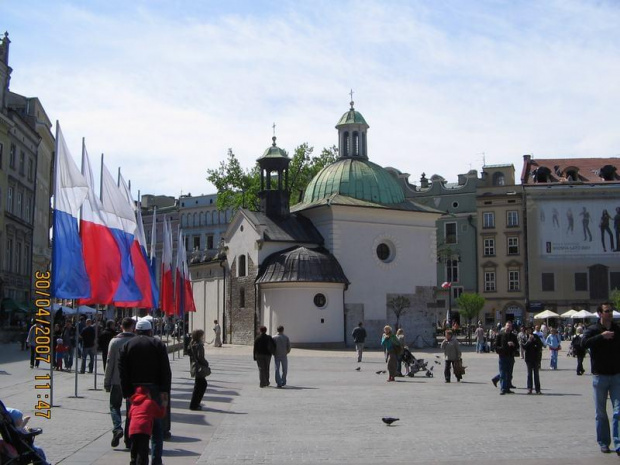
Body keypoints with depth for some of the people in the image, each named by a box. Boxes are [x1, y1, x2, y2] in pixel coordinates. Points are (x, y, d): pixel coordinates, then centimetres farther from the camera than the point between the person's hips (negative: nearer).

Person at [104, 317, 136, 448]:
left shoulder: (114, 341, -4)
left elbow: (110, 363, -4)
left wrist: (107, 382, 2)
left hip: (117, 381, -1)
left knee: (114, 405, 14)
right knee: (131, 409, 10)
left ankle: (117, 428, -11)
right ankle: (129, 438, 10)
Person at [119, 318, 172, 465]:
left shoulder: (127, 345, 7)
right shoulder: (158, 344, 4)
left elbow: (123, 372, -1)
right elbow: (166, 371, -5)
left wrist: (127, 392, -2)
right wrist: (165, 391, -6)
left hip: (135, 389, 1)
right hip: (154, 389, -1)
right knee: (156, 425, 6)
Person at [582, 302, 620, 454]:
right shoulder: (593, 330, -3)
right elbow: (584, 343, -21)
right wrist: (601, 336, -28)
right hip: (600, 376, -2)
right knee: (601, 413, 7)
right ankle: (603, 443, 18)